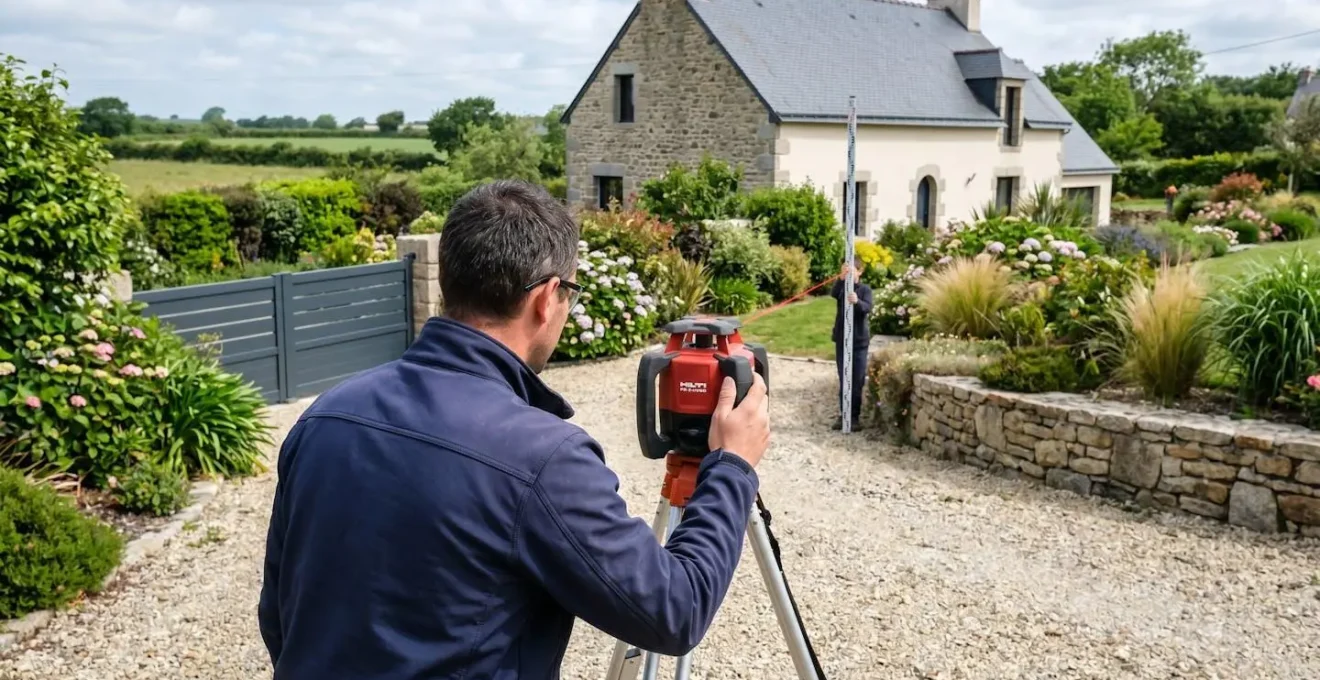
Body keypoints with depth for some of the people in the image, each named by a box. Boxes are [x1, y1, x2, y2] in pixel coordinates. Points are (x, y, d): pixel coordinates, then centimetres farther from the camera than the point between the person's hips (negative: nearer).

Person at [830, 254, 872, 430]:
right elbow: (833, 293, -21)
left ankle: (855, 415, 10)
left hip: (859, 341, -2)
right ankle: (843, 413, 16)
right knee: (843, 380, 8)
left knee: (857, 381, 2)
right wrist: (841, 278, -39)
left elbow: (867, 308, -22)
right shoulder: (842, 287, 3)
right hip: (841, 340, 2)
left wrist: (857, 301, -44)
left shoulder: (865, 289, -4)